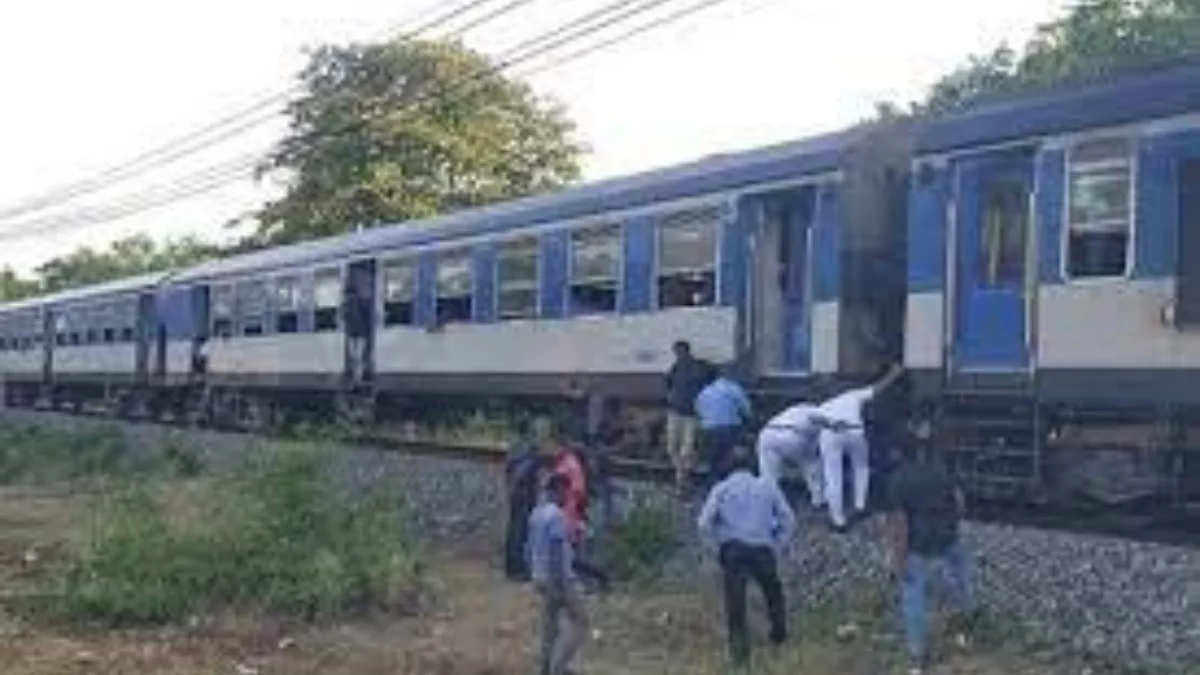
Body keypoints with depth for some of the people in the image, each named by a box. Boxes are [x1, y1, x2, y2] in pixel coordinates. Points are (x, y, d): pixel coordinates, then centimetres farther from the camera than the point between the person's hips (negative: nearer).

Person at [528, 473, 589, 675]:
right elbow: (558, 553, -24)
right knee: (579, 622, 0)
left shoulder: (536, 513, 9)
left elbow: (532, 548, 15)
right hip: (558, 578, -9)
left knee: (550, 624, 16)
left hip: (541, 577, 9)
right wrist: (563, 586, -22)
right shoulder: (556, 515, -20)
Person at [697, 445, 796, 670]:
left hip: (732, 552, -1)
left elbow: (704, 524, -5)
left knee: (735, 604, 7)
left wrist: (720, 540, 10)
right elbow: (788, 518, 2)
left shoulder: (721, 489, 4)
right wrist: (776, 543, 11)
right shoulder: (768, 486, 7)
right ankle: (779, 634, 39)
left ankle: (740, 652, 2)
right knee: (773, 594, 27)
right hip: (762, 551, 1)